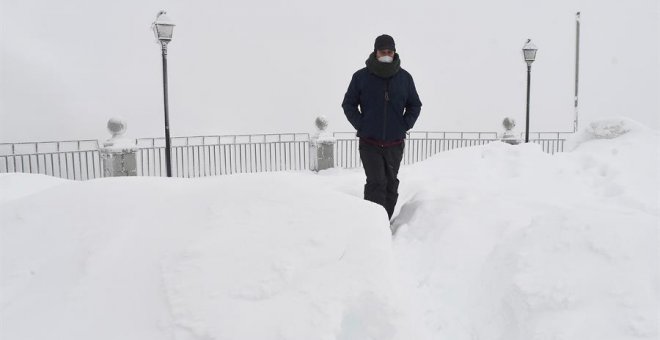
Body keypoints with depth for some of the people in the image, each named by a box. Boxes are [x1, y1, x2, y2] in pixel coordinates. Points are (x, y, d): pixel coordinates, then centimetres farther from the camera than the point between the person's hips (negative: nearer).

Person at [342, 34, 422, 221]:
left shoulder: (404, 77, 4)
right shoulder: (361, 76, -2)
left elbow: (415, 105, 14)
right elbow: (348, 104, 6)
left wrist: (404, 126, 1)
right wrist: (361, 126, -4)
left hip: (395, 144, 3)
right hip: (369, 143, -3)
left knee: (391, 185, 9)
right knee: (376, 183, -13)